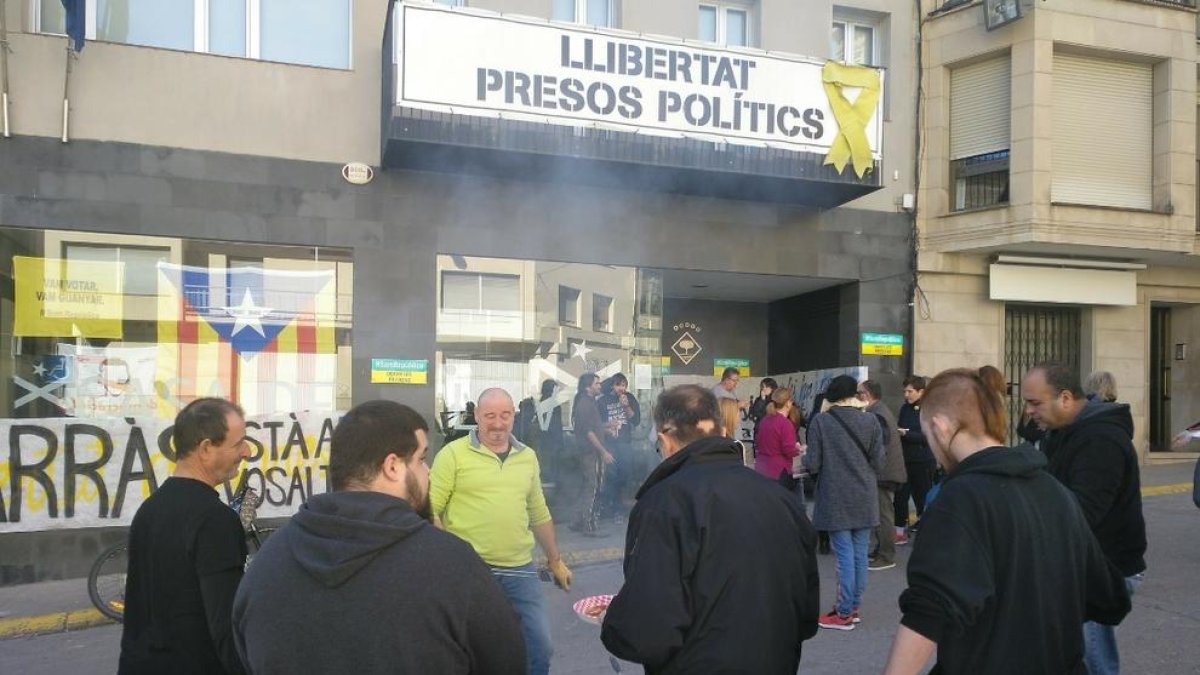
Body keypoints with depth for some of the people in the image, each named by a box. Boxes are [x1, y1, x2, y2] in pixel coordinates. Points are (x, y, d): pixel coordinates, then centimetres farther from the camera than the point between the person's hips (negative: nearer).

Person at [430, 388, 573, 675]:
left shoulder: (527, 456, 10)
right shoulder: (453, 454, -5)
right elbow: (430, 509, -7)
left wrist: (555, 560, 22)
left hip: (520, 569, 4)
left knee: (541, 648, 7)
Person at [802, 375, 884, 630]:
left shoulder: (821, 421, -10)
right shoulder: (870, 421, -1)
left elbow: (812, 464, -10)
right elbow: (878, 463, 1)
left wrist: (806, 457, 12)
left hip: (835, 499, -3)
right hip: (865, 499, 3)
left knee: (845, 555, 1)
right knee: (860, 554, 12)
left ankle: (844, 614, 7)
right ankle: (853, 607, 22)